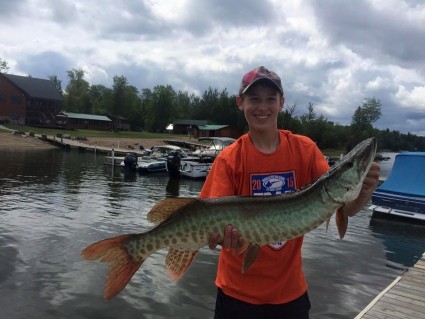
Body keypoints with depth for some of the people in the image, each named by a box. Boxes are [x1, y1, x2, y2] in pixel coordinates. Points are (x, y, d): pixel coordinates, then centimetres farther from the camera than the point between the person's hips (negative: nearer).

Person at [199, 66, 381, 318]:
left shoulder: (305, 149, -7)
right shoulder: (229, 159, -12)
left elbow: (346, 207, -11)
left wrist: (365, 190, -31)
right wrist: (221, 235, -36)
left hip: (291, 289, 2)